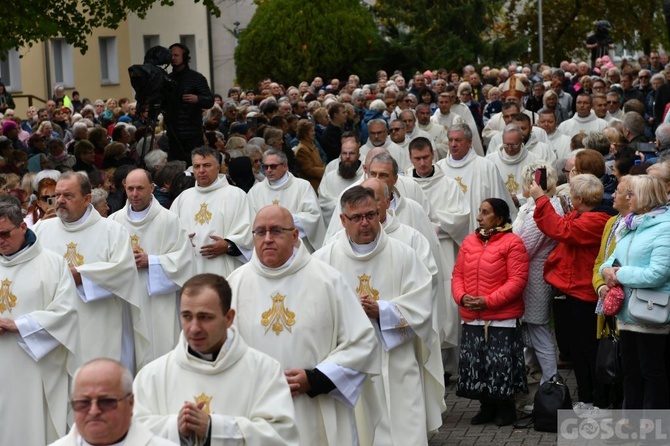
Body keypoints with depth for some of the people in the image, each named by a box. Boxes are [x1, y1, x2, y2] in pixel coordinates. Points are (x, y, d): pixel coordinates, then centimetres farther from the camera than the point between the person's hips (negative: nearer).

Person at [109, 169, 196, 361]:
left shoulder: (168, 220, 0)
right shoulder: (114, 220, 9)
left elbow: (183, 258, -7)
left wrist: (150, 261, -13)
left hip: (157, 306, -3)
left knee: (157, 351, -3)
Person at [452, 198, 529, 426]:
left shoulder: (512, 243, -7)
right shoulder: (469, 242, 11)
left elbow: (517, 280, -14)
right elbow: (458, 275, 12)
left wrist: (488, 301, -19)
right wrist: (461, 296, -8)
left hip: (502, 320, -6)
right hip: (471, 319, 6)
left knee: (501, 365, -2)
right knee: (474, 364, 9)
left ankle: (506, 407, 16)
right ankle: (487, 407, 23)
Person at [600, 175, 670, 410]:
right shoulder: (631, 224, 12)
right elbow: (614, 258, 17)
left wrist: (620, 274, -14)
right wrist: (606, 269, -7)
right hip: (627, 312, 9)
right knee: (630, 370, 16)